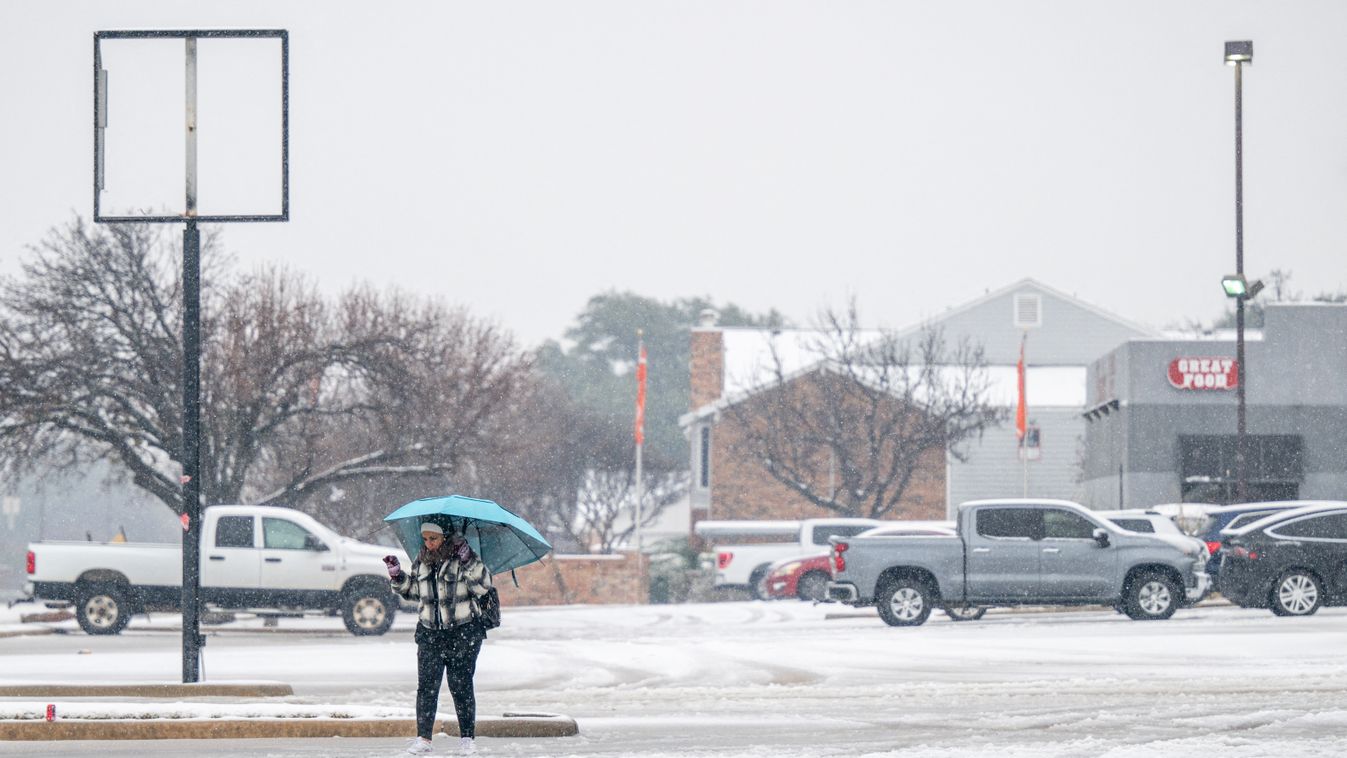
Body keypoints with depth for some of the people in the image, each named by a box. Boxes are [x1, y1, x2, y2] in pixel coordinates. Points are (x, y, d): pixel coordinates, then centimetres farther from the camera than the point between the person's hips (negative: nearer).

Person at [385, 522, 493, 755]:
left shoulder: (461, 558, -8)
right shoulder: (421, 562, 7)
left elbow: (483, 586, -17)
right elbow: (413, 590, 19)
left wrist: (470, 561, -27)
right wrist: (397, 575, 5)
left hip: (463, 633, -4)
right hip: (430, 633, 4)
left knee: (461, 687, 1)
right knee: (427, 686, -3)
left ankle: (467, 737, 13)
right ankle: (423, 738, -2)